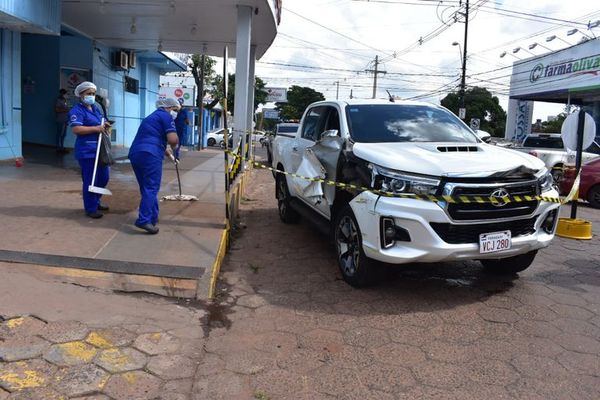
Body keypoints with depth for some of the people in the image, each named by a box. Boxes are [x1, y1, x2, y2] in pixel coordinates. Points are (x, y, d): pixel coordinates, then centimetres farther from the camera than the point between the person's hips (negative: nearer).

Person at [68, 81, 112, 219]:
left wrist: (105, 125, 6)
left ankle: (96, 202, 33)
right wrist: (95, 128, -23)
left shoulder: (95, 109, 18)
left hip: (100, 149, 9)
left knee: (104, 177, 16)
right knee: (90, 180, -5)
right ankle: (90, 208, 5)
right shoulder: (77, 110, -10)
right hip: (87, 151, -9)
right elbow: (76, 129, -22)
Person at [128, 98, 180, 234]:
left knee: (146, 187, 14)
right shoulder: (166, 116, 3)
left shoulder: (151, 116, 31)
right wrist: (173, 147, 11)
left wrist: (165, 149, 47)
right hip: (150, 155, -9)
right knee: (151, 188, -10)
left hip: (135, 153, 9)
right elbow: (173, 139, -10)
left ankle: (153, 217, 20)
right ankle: (143, 220, -19)